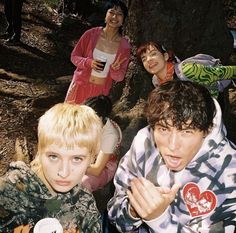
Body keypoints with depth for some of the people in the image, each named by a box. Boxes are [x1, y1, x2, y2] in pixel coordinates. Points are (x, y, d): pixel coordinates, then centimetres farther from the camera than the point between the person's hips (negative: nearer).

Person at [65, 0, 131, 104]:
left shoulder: (124, 46, -8)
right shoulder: (91, 34, -10)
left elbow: (119, 77, -2)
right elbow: (74, 56, -1)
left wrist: (115, 70, -24)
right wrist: (89, 62, -19)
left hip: (101, 91, 1)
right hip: (81, 86, 0)